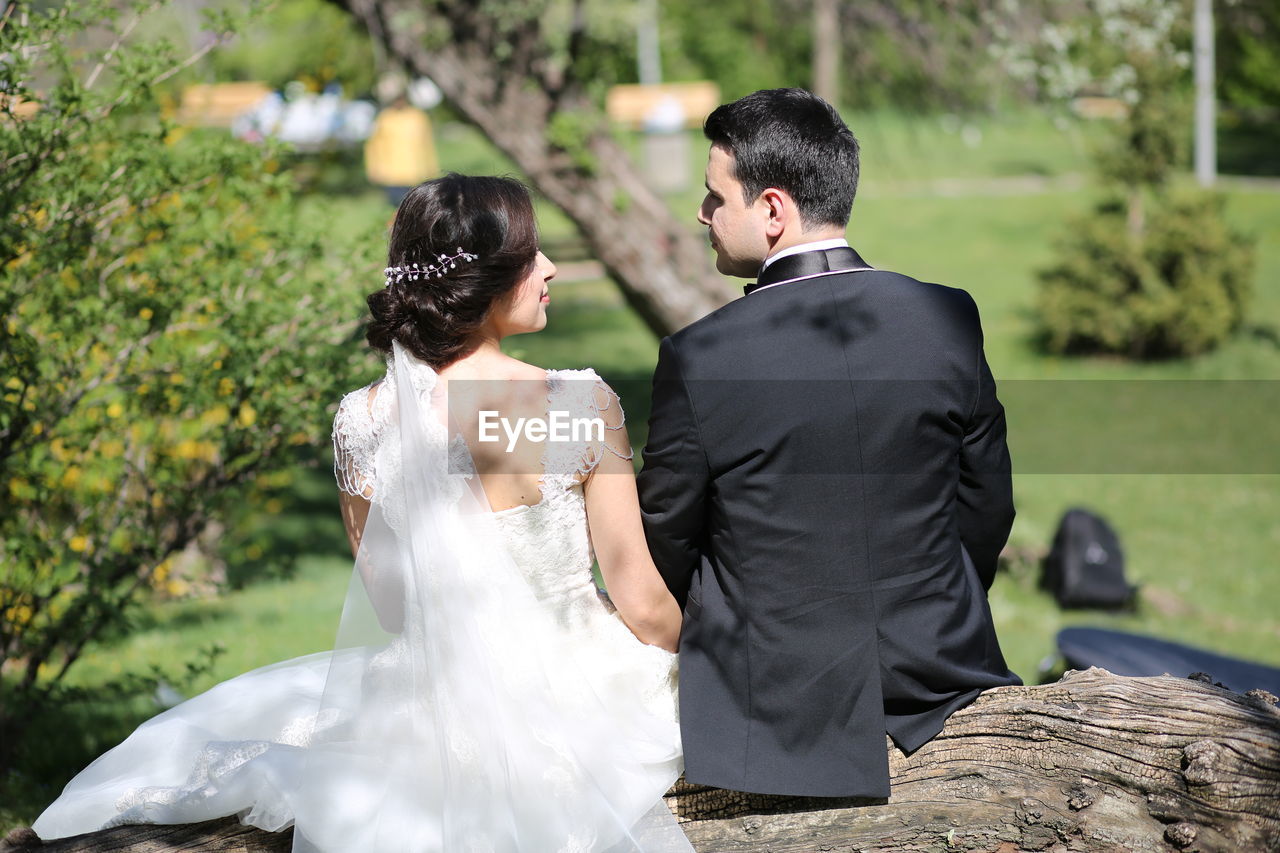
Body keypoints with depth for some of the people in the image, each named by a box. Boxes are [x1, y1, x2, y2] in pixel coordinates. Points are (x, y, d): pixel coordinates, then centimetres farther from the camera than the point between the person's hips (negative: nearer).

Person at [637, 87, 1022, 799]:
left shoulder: (699, 359, -15)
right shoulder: (948, 320, -6)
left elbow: (664, 546, -3)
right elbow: (988, 508, 4)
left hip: (777, 711, -4)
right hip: (935, 677, 4)